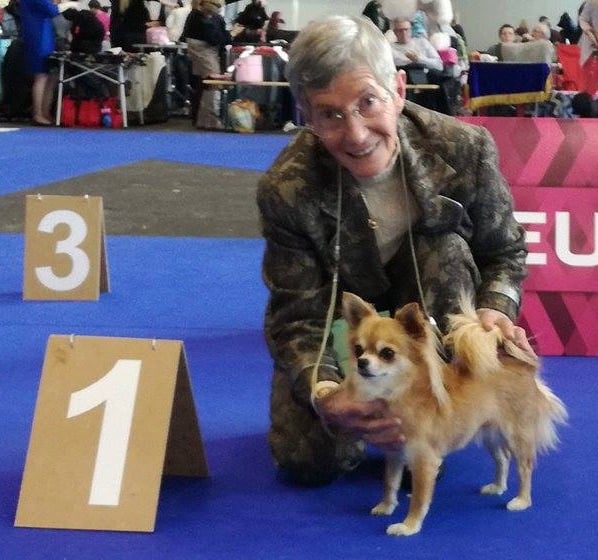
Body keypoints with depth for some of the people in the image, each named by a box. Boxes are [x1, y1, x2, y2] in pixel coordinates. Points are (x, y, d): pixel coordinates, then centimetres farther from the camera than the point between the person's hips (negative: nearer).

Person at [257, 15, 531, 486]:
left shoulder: (464, 149, -26)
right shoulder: (286, 189, -30)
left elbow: (504, 251, -10)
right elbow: (297, 317, -25)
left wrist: (497, 308, -33)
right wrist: (324, 392, -46)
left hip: (428, 304, 1)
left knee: (447, 249, -32)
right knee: (311, 461, -18)